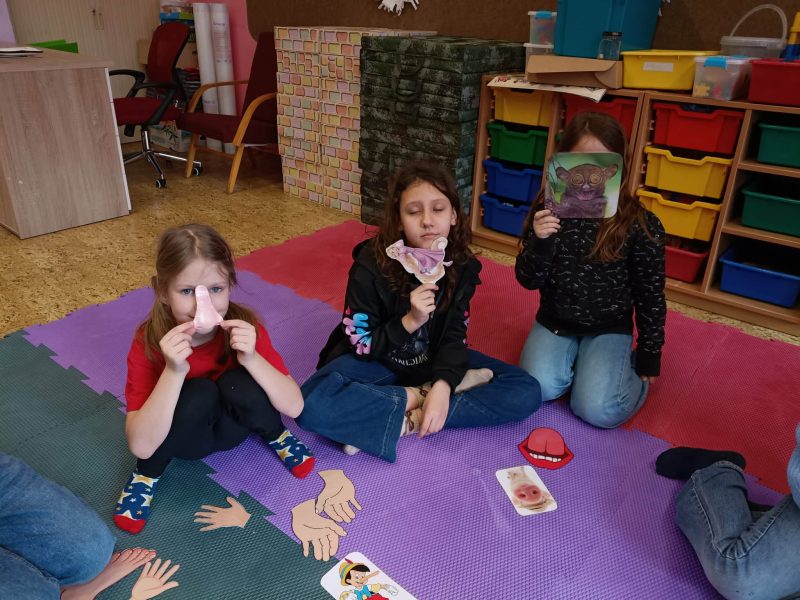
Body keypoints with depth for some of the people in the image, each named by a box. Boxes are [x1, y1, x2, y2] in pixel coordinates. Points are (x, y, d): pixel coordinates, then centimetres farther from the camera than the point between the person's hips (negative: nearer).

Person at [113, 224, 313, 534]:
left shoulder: (244, 326, -22)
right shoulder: (148, 343, -25)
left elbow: (294, 407, -24)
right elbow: (141, 446, -31)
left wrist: (251, 358, -40)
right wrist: (174, 371, -44)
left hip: (229, 425, 1)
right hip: (182, 435, -1)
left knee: (240, 384, -32)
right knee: (197, 395, -34)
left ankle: (277, 437, 2)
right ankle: (148, 473, -3)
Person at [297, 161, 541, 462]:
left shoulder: (462, 266, -10)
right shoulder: (371, 265, -20)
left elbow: (454, 337, -11)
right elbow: (361, 345, -16)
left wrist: (442, 386, -30)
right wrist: (409, 321, -32)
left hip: (430, 360, 4)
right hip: (376, 360, -3)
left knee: (527, 391, -13)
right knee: (312, 404, -33)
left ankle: (409, 421, -20)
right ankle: (419, 396, -18)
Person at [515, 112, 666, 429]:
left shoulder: (641, 224, -14)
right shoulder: (548, 210, -8)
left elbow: (650, 294, -4)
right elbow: (528, 280, -8)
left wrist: (649, 355, 2)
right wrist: (540, 242, -28)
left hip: (610, 328, -2)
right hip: (555, 321, 2)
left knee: (597, 410, -17)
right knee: (538, 390, -19)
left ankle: (625, 365, 15)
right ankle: (571, 359, 13)